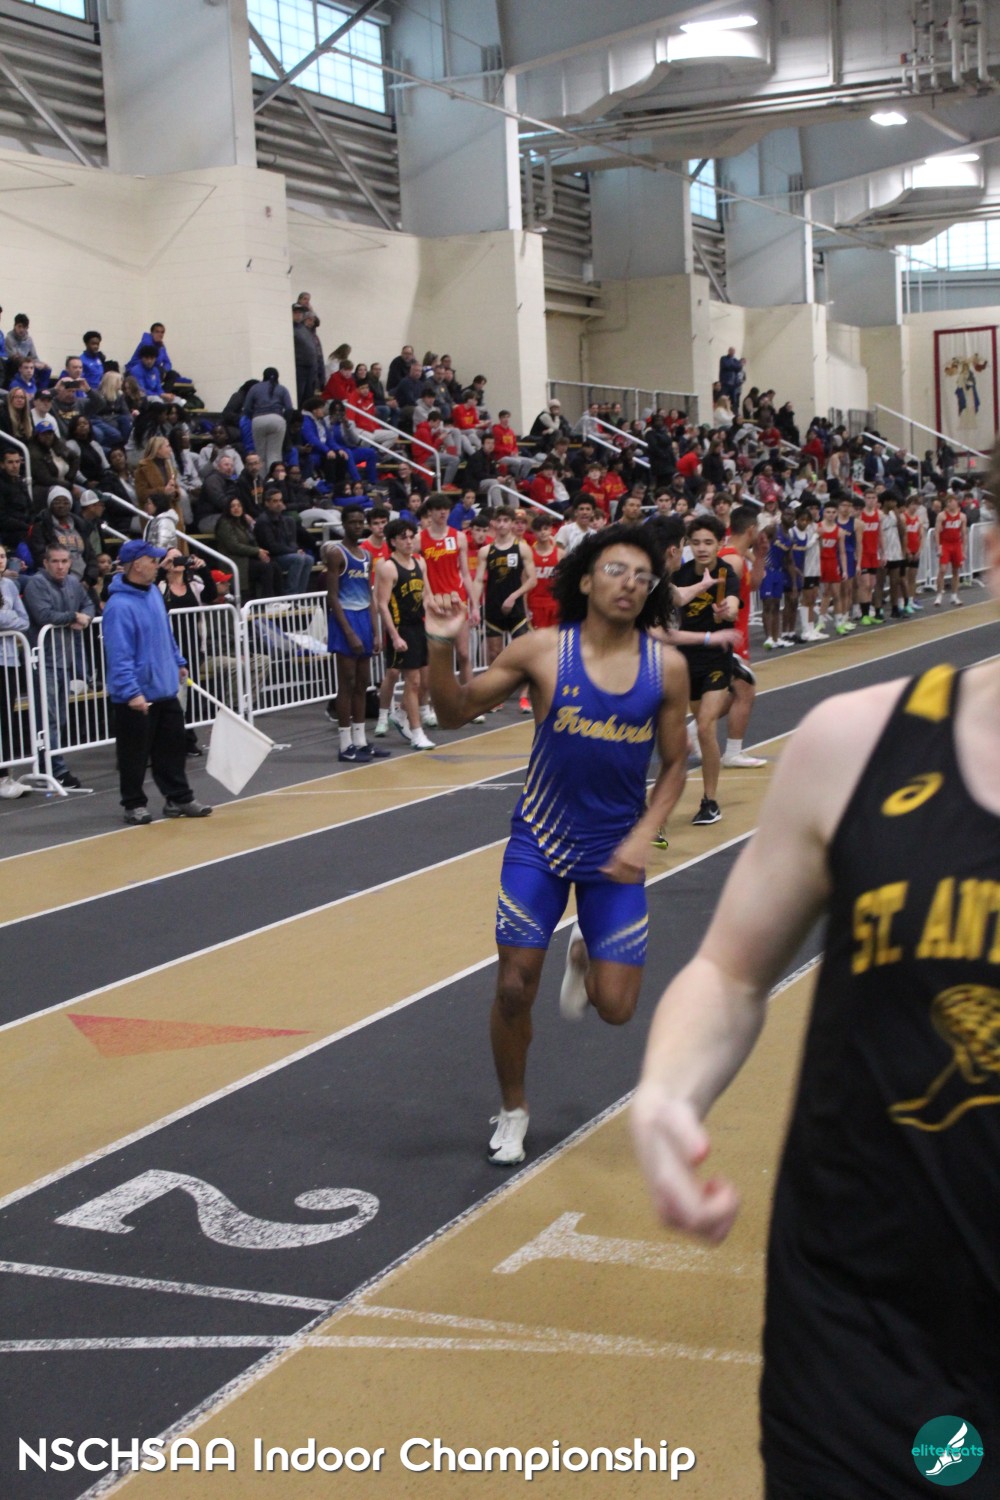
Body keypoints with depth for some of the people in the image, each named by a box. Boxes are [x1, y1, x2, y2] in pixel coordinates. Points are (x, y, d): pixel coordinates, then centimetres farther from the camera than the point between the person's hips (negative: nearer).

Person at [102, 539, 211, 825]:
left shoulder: (153, 592, 7)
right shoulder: (119, 605, -21)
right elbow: (118, 654, -25)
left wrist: (178, 663, 24)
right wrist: (131, 692, -29)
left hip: (165, 689, 8)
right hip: (136, 698, -8)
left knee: (173, 747, 14)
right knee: (135, 754, 3)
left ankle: (179, 798, 24)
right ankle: (134, 805, 16)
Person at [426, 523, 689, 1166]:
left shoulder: (666, 667, -6)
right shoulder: (542, 650, -10)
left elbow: (675, 763, 4)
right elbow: (455, 713, -4)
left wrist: (642, 837, -9)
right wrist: (442, 649, -21)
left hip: (615, 852, 1)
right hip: (540, 842, -1)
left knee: (616, 1007, -1)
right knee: (515, 988, -1)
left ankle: (585, 956, 37)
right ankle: (513, 1111, 26)